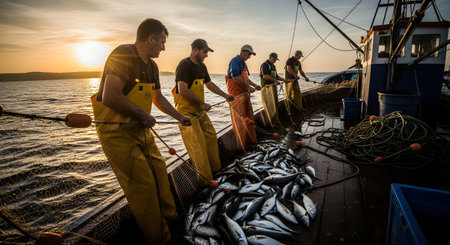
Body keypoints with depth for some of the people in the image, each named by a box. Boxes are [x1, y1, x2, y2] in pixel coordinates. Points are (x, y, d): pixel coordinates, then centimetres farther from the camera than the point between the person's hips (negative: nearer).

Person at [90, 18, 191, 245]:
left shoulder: (151, 66, 9)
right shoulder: (123, 55, -19)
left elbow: (158, 98, 22)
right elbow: (110, 97, -29)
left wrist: (179, 117, 25)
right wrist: (143, 115, -19)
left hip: (140, 129, 9)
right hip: (116, 132, -9)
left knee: (159, 171, 13)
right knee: (143, 183, -6)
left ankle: (169, 217, 35)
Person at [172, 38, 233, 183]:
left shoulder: (201, 66, 13)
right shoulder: (184, 65, -16)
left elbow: (209, 84, 24)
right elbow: (183, 90, -25)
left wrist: (225, 95, 17)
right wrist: (202, 103, -22)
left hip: (199, 110, 9)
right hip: (186, 111, -9)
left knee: (211, 136, 13)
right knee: (198, 143, -10)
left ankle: (215, 168, 30)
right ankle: (205, 179, 0)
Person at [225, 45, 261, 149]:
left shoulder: (243, 63, 17)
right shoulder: (235, 61, -14)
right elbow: (236, 78, -24)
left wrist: (254, 85, 13)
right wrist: (248, 87, -17)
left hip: (244, 94, 10)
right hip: (236, 95, -10)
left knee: (248, 118, 15)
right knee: (240, 120, -3)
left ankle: (249, 140, 28)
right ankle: (241, 146, 8)